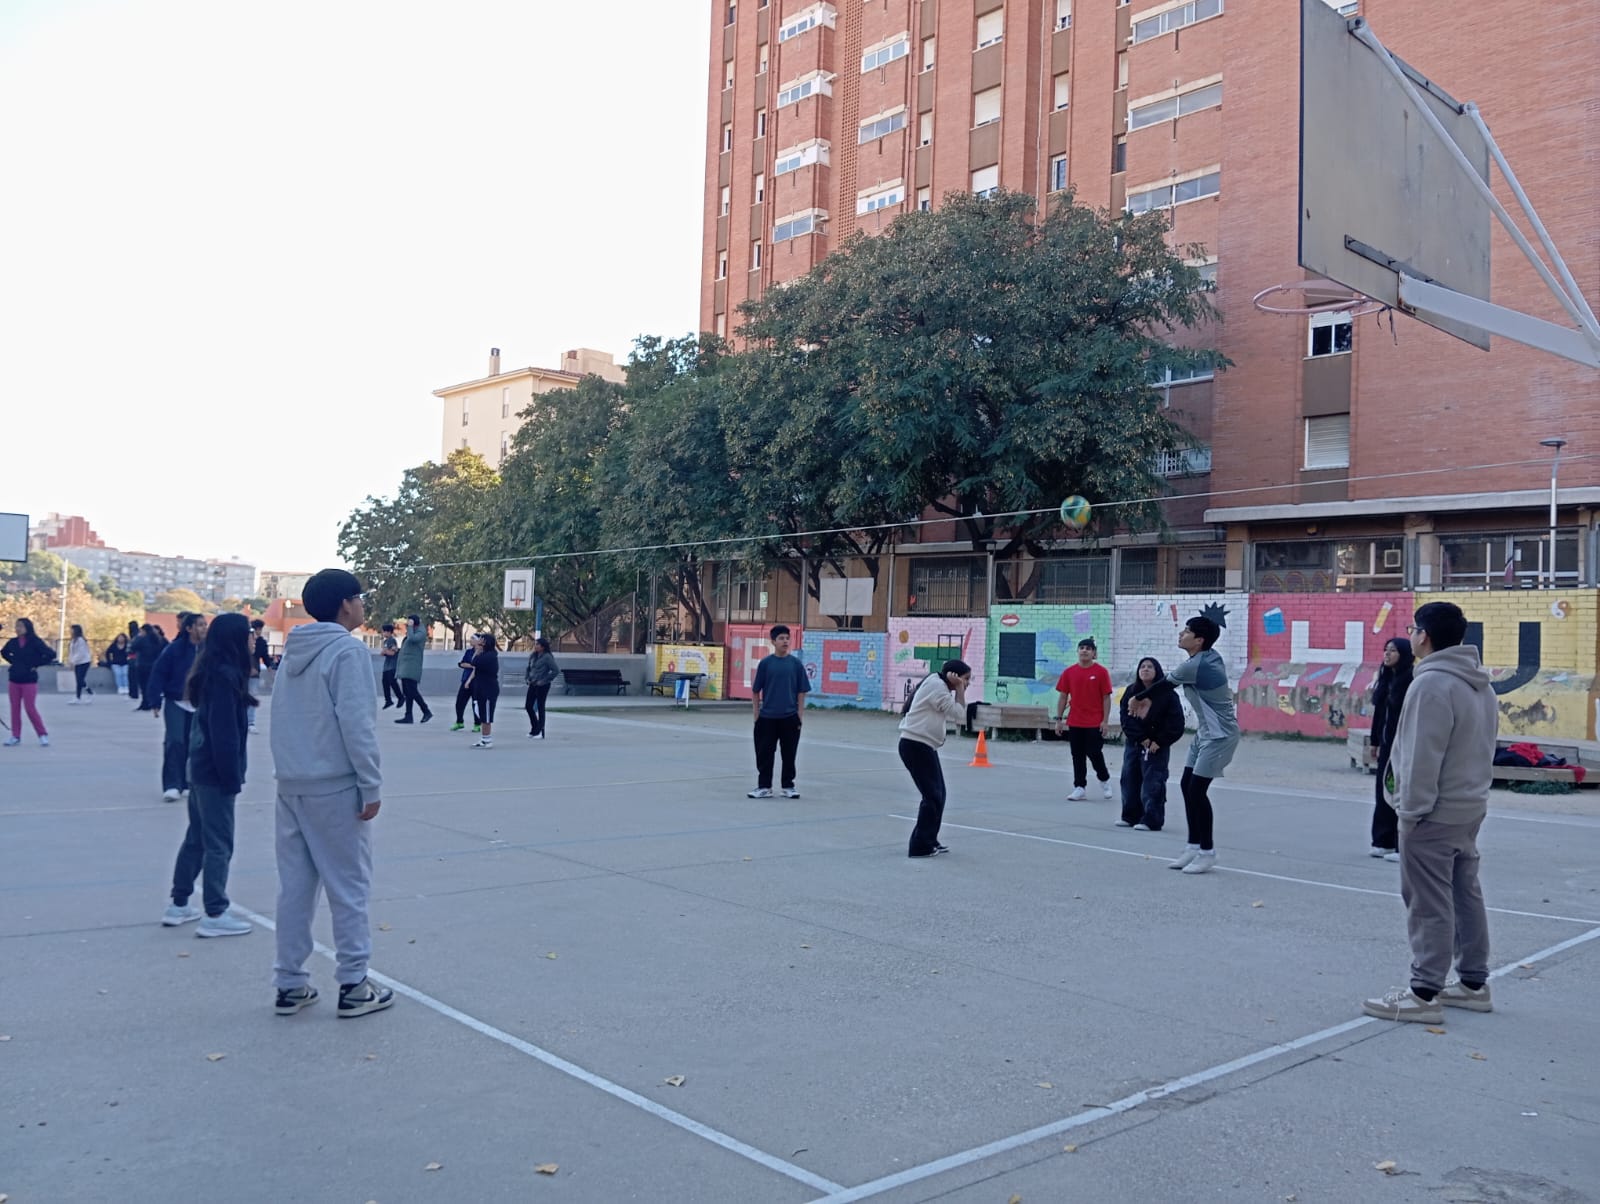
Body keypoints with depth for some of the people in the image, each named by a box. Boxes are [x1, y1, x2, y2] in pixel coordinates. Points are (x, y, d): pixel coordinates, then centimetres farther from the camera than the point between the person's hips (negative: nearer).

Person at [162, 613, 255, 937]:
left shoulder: (214, 671, 10)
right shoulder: (225, 675, -18)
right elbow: (223, 732, -21)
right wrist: (232, 775, -18)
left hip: (201, 767, 9)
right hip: (215, 771, -9)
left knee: (197, 837, 17)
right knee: (219, 844, -1)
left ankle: (178, 905, 26)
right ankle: (215, 915, 5)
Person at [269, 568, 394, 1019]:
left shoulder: (292, 652, 13)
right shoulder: (348, 650, -12)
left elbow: (281, 721, 16)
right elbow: (356, 724, -18)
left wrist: (288, 768, 20)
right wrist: (371, 785, -14)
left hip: (291, 784, 7)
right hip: (335, 786, -7)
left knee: (294, 885, 11)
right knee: (349, 886, 1)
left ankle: (290, 984, 16)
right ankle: (354, 986, 6)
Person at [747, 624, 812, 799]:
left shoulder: (796, 663, 2)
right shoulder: (765, 663, 0)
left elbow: (802, 692, 5)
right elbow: (755, 691, 4)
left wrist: (799, 716, 0)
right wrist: (756, 716, 0)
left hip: (789, 718, 1)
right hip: (767, 717, 0)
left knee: (789, 754, 8)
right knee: (764, 753, 3)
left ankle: (788, 786, 21)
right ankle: (764, 787, 14)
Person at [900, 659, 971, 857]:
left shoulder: (939, 686, 19)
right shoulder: (936, 685, -13)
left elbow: (953, 717, 13)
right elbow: (959, 715, -14)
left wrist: (958, 689, 6)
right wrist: (959, 689, -8)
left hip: (923, 746, 10)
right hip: (916, 746, -10)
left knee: (937, 794, 14)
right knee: (932, 796, -7)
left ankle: (928, 841, 21)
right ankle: (921, 846, -2)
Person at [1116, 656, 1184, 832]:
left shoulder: (1167, 694, -8)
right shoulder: (1131, 692, 3)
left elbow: (1176, 723, -9)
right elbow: (1126, 718, -3)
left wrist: (1159, 742, -13)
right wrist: (1141, 739, -12)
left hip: (1157, 747, -5)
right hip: (1133, 744, 5)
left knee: (1152, 783, -7)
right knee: (1130, 781, 9)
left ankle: (1151, 820, -2)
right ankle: (1131, 816, 20)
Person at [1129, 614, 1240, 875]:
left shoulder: (1195, 666, -23)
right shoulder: (1210, 656, 4)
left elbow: (1165, 683, -7)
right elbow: (1169, 684, 17)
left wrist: (1139, 698, 9)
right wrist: (1150, 700, 16)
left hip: (1219, 735, -10)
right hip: (1205, 732, 10)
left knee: (1196, 789, -8)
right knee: (1187, 784, 9)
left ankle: (1207, 853, 3)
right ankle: (1194, 845, 16)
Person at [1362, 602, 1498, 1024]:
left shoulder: (1431, 684, -20)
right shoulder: (1481, 684, 11)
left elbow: (1422, 757, -22)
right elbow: (1483, 748, 16)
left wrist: (1411, 811, -16)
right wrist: (1472, 790, 20)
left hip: (1435, 814, -10)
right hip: (1471, 807, 10)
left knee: (1429, 903, -5)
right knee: (1466, 895, 16)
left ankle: (1424, 993, -1)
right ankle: (1472, 982, 25)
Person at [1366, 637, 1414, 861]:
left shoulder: (1412, 680, -14)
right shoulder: (1387, 678, 11)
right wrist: (1375, 740, 15)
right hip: (1387, 743, 8)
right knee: (1383, 791, 12)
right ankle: (1385, 841, 20)